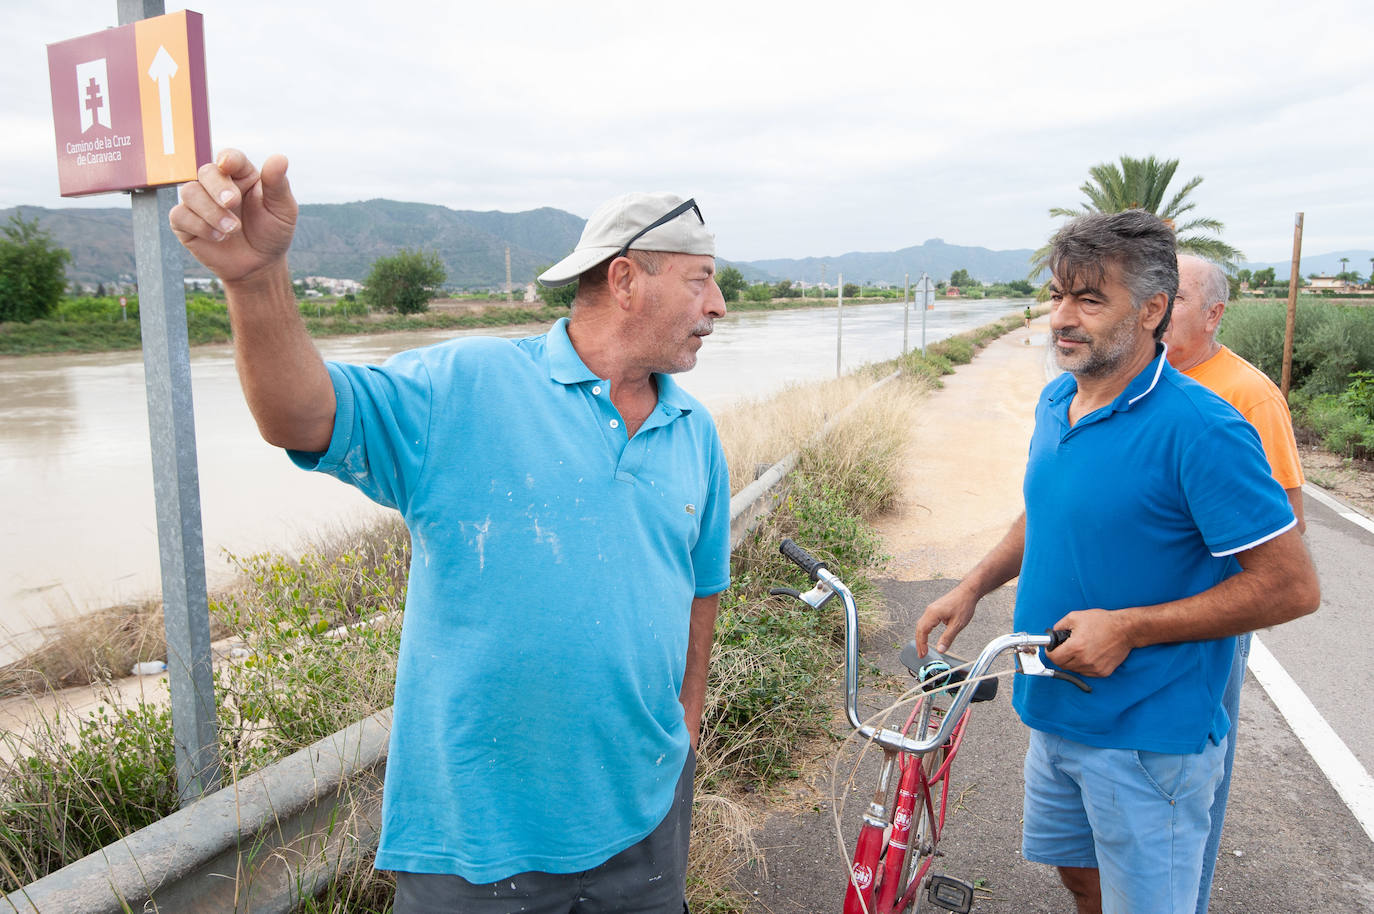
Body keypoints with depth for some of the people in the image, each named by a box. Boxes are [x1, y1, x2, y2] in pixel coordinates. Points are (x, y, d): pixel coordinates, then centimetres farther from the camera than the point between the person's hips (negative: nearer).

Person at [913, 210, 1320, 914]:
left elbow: (1291, 585, -20)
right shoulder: (1056, 400, 1)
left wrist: (1127, 627, -23)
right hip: (1055, 710, 7)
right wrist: (972, 587, 5)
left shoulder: (1199, 428, -22)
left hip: (1148, 735, -6)